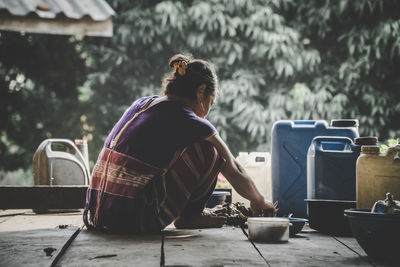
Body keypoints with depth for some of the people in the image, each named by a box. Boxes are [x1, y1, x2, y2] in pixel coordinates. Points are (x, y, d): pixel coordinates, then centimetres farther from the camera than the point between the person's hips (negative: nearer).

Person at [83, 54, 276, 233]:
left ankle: (186, 214, 24)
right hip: (131, 221, -8)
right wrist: (258, 202, 27)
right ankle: (190, 217, 15)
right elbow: (233, 171, 8)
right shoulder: (189, 122, -5)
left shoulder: (141, 103, 16)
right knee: (207, 150, -1)